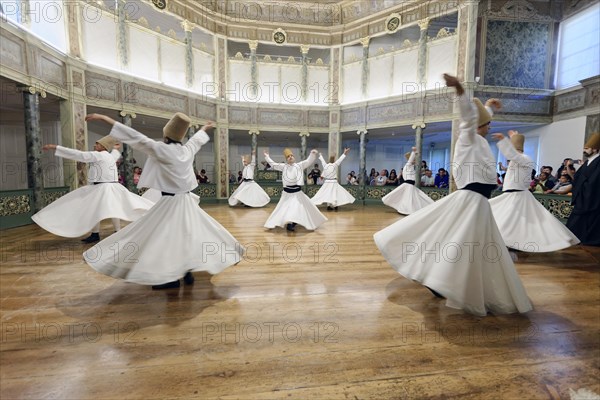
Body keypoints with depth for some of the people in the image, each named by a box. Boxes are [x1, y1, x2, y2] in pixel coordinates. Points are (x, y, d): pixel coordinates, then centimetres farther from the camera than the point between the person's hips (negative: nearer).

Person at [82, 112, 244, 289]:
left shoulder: (161, 150, -13)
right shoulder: (188, 150, 3)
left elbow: (135, 137, -11)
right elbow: (197, 138, 23)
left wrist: (105, 118, -5)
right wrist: (205, 128, 44)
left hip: (170, 202, -6)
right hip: (187, 201, 6)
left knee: (165, 237, 3)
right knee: (187, 235, 15)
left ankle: (172, 277, 10)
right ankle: (187, 272, 23)